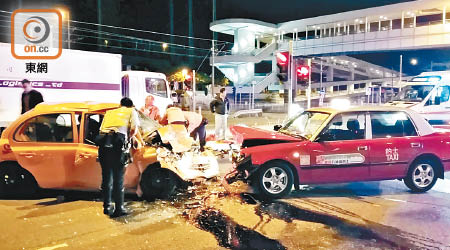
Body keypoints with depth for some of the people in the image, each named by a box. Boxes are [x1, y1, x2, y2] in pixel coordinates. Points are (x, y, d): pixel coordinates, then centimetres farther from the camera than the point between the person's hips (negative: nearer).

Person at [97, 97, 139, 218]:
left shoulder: (109, 112, 31)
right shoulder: (132, 111, 20)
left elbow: (101, 129, 20)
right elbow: (134, 129, 4)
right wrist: (128, 138, 22)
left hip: (103, 142, 4)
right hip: (118, 142, -4)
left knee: (106, 177, 14)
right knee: (118, 177, 3)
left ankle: (107, 207, 21)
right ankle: (119, 208, 7)